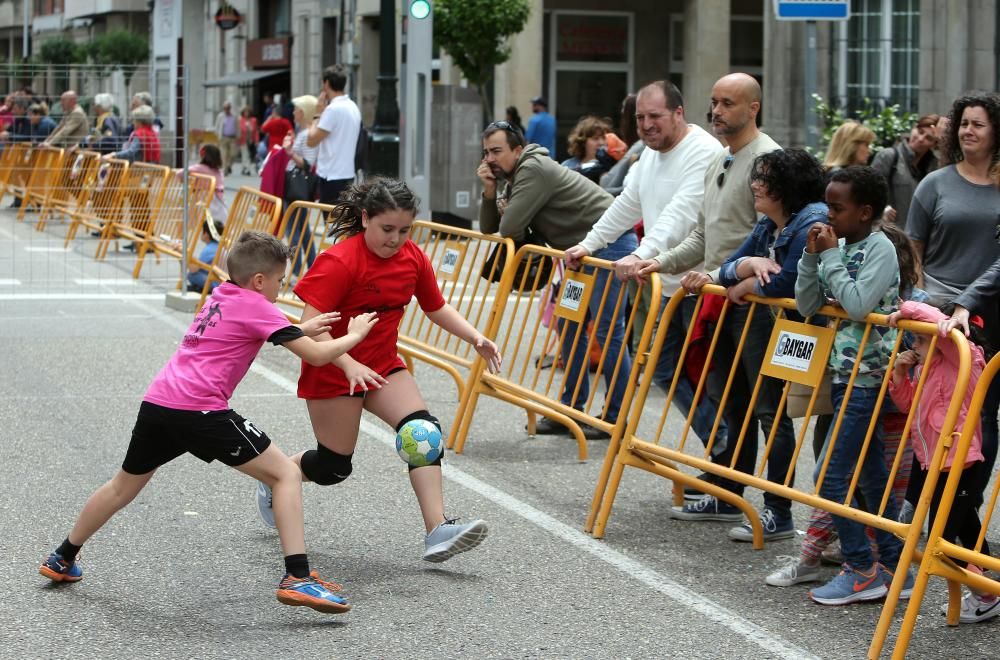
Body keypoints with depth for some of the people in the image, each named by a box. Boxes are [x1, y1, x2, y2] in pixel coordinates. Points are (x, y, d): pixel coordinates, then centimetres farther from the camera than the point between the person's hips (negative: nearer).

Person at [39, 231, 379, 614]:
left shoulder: (221, 297, 21)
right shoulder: (254, 305, -2)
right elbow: (316, 355, -6)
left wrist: (302, 330, 32)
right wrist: (355, 335, 11)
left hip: (157, 401, 8)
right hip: (199, 410, -8)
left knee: (124, 486, 28)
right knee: (285, 474, -3)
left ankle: (63, 560, 43)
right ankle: (297, 578, -15)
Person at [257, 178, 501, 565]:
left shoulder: (413, 258, -3)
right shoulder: (339, 261, -23)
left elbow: (436, 308, 11)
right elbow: (311, 323, -27)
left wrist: (476, 338, -4)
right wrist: (349, 365, -38)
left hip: (383, 365, 6)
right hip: (333, 370, -6)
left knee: (423, 430, -17)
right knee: (334, 467, 2)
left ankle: (437, 532, -23)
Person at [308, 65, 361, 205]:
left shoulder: (334, 109, -16)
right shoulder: (353, 107, 11)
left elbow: (311, 141, -14)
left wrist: (319, 113, -3)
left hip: (332, 178, -9)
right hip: (347, 175, 9)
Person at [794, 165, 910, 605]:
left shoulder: (880, 248, -12)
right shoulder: (841, 246, 10)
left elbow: (857, 305, -24)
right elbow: (807, 306, 8)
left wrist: (830, 256, -16)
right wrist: (812, 256, -4)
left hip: (867, 379, -8)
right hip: (845, 375, 8)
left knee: (830, 475, -9)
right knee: (871, 477, 11)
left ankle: (862, 570, 0)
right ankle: (893, 568, 17)